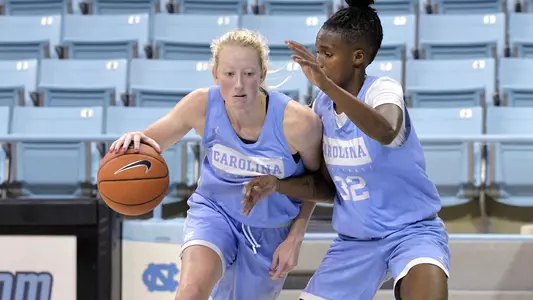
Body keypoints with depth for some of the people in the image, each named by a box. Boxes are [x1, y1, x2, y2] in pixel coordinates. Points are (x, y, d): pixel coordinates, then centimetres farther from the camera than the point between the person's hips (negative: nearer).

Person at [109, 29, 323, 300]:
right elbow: (151, 141, -8)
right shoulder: (202, 105, -22)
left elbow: (316, 177, -7)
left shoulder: (297, 122, -27)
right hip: (214, 209, 0)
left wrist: (294, 239, -8)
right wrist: (134, 141, -33)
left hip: (272, 230, 0)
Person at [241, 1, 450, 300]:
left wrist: (326, 85, -50)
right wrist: (276, 184, -10)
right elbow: (325, 185, 7)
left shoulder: (383, 89, -17)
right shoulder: (323, 106, 1)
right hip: (355, 240, 6)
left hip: (412, 230, -6)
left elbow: (386, 133, -43)